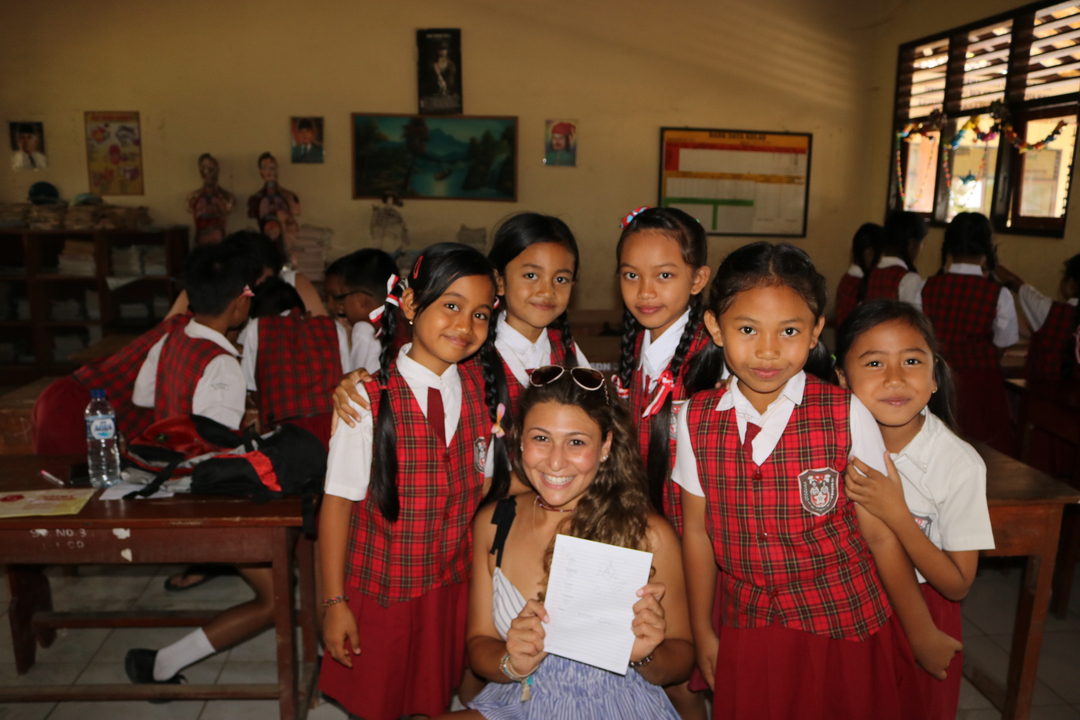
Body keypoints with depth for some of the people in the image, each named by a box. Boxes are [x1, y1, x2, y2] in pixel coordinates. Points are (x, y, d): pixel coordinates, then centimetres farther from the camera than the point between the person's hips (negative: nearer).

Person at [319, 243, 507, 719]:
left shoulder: (482, 389, -3)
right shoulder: (369, 400, -16)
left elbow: (484, 484, 5)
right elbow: (338, 501, -12)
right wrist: (335, 601, -9)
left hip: (455, 586, 3)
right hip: (381, 591, -3)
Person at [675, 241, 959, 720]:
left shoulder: (847, 416, -15)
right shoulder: (695, 420, -9)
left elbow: (880, 534, -7)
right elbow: (697, 529, -1)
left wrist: (921, 633, 3)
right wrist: (702, 631, 6)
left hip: (843, 629, -1)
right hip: (745, 631, 2)